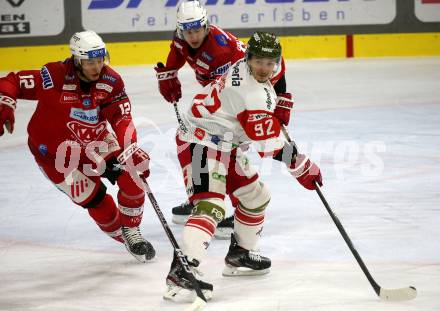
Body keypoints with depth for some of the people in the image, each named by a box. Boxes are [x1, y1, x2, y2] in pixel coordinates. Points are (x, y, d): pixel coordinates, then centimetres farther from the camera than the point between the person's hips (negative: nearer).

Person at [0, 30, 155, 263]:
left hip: (94, 139, 4)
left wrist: (131, 150, -35)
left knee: (131, 174, -12)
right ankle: (124, 237, 14)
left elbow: (121, 118, -19)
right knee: (94, 198, -10)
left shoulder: (111, 81, -13)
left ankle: (132, 232, 9)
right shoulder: (55, 77, -27)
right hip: (55, 150, -4)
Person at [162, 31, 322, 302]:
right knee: (210, 206, -25)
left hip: (224, 145, 11)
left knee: (255, 196, 20)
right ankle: (181, 269, -36)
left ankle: (239, 255, 35)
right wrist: (302, 167, -13)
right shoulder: (253, 94, -24)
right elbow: (270, 143, -22)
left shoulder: (244, 69, 5)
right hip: (201, 144, -11)